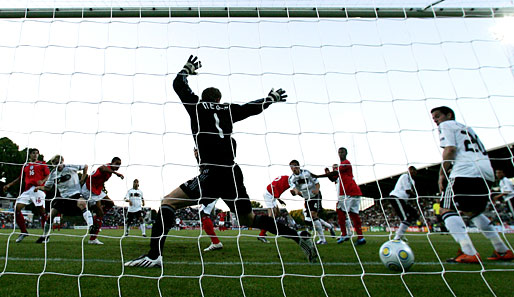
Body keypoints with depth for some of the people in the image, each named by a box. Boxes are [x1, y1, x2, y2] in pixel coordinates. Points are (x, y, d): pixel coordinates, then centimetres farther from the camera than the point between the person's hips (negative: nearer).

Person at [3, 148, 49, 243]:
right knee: (17, 208, -7)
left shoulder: (42, 164, 12)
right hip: (27, 190, 5)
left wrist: (42, 181, -15)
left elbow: (48, 175, 3)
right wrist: (9, 184, 24)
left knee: (42, 210, -12)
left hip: (38, 189, -5)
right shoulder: (26, 165, 23)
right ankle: (24, 232, 7)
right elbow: (21, 177, 30)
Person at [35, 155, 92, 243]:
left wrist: (82, 180, 0)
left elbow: (85, 167, 2)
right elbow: (47, 187, 12)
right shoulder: (53, 174, 6)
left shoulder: (70, 168, -7)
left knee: (82, 204, -36)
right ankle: (45, 236, 26)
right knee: (51, 214, 1)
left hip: (75, 194, -5)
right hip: (63, 197, 5)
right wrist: (39, 187, -9)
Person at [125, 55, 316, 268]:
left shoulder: (198, 105, 10)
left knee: (168, 202, -1)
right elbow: (255, 106, 27)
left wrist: (187, 68, 39)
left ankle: (154, 255, -16)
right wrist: (272, 97, 46)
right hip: (233, 173, 6)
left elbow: (178, 84, 21)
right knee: (249, 219, 20)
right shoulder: (228, 109, 18)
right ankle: (300, 238, 17)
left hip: (213, 173, -6)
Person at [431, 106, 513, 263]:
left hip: (466, 173, -9)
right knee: (472, 211, 24)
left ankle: (469, 253, -22)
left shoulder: (446, 125, 9)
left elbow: (450, 149, -8)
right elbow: (481, 152, 26)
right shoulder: (468, 129, 32)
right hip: (487, 173, 9)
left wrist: (442, 174, -3)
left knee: (447, 210, -8)